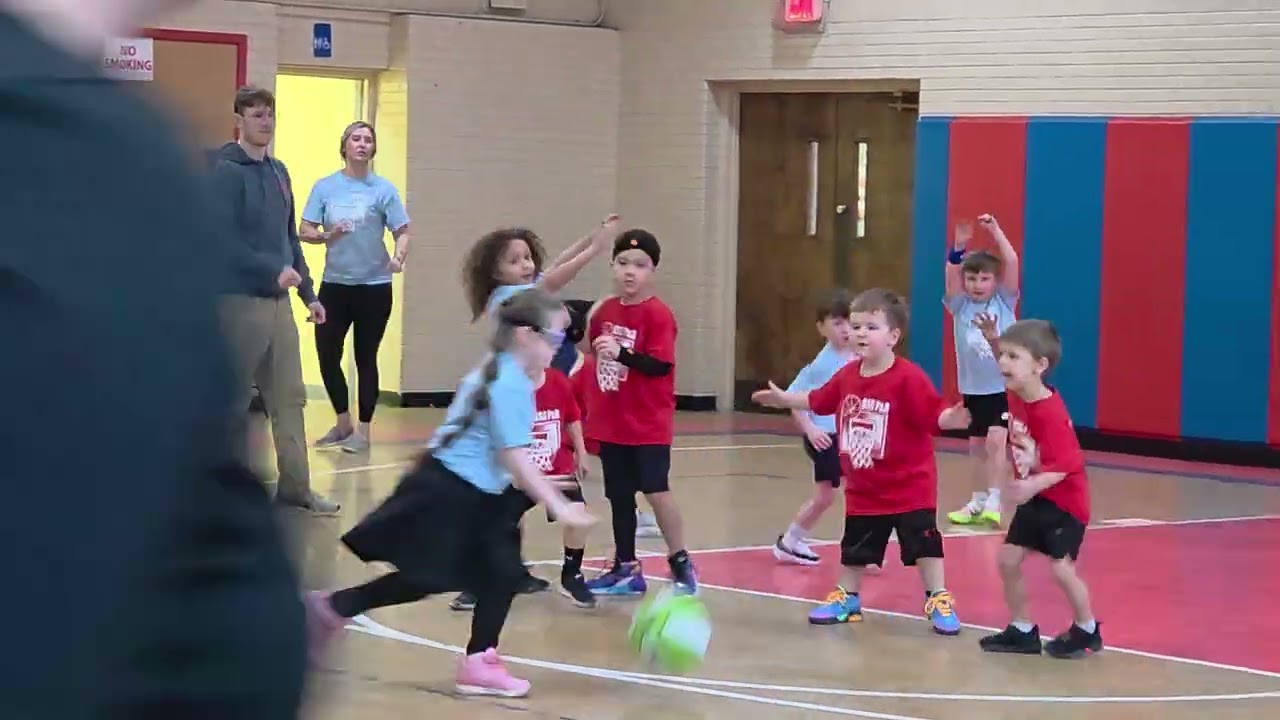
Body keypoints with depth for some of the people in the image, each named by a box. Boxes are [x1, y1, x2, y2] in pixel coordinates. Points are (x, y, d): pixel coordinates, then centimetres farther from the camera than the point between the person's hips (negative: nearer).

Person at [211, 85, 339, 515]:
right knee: (232, 399, 1)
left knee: (289, 398, 6)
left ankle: (295, 487, 9)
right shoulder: (226, 172, -10)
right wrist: (274, 271, -21)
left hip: (278, 301, 7)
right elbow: (224, 240, -18)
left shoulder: (278, 172, 14)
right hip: (241, 301, -7)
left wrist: (308, 294, 16)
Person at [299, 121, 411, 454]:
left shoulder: (383, 189, -2)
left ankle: (363, 431, 15)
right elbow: (305, 232, 2)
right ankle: (343, 423, 23)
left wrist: (399, 257, -24)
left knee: (366, 358, 5)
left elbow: (403, 232, -4)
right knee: (327, 354, 3)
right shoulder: (325, 187, 3)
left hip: (374, 286, -2)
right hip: (335, 284, 2)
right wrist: (328, 235, -17)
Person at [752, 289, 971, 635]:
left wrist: (951, 419, -47)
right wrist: (783, 399, 25)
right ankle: (847, 599, 35)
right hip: (863, 489, 6)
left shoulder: (909, 378, -21)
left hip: (909, 487, -6)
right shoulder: (847, 376, -1)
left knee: (924, 544, -3)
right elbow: (818, 401, 18)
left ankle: (940, 602, 8)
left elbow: (934, 414, -26)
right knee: (854, 549, 18)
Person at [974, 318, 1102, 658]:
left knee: (1061, 567, -8)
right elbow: (1010, 370, 19)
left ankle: (1087, 630, 15)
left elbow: (1066, 465, -31)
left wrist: (1033, 485, -44)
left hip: (1064, 501, -8)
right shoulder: (1016, 397, -5)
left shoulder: (1051, 413, -30)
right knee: (1008, 558, 6)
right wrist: (995, 340, 4)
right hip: (1033, 498, 8)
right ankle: (1022, 631, 18)